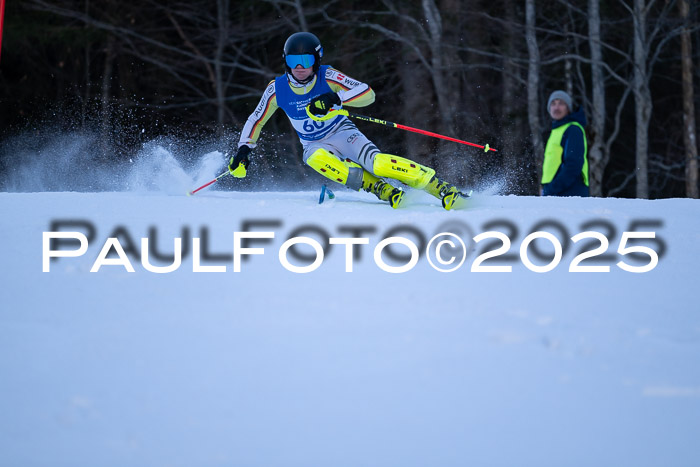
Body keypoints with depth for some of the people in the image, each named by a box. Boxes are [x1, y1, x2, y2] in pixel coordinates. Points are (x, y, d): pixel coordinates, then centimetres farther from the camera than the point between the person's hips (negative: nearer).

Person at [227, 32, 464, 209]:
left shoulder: (327, 77, -17)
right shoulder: (277, 89, -10)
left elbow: (367, 93, -24)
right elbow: (256, 121, 5)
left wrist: (335, 99, -38)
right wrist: (243, 150, -6)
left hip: (342, 133, -2)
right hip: (315, 145, 2)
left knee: (377, 162, -32)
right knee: (316, 159, -37)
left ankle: (443, 189, -31)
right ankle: (383, 190, -34)